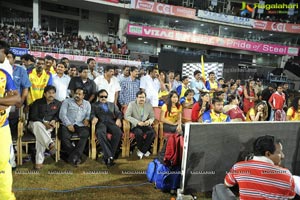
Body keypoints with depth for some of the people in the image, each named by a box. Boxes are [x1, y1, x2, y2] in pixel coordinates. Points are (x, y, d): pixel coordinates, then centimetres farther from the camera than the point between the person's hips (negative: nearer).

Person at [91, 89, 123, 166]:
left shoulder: (112, 105, 29)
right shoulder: (94, 105, 25)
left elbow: (119, 113, 18)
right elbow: (92, 114, 8)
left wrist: (118, 119, -5)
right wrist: (94, 117, -16)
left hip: (111, 122, 2)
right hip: (100, 122, -2)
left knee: (118, 132, -31)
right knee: (100, 133, -37)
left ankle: (107, 156, -26)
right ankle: (109, 156, -36)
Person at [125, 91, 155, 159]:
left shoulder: (149, 105, 5)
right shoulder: (132, 104, -4)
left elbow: (152, 117, 9)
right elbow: (127, 116, -13)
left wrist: (149, 121, -16)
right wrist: (137, 122, -23)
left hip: (146, 125, 3)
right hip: (135, 125, -2)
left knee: (152, 132, -28)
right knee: (139, 133, -34)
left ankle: (142, 151, -10)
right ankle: (145, 151, -6)